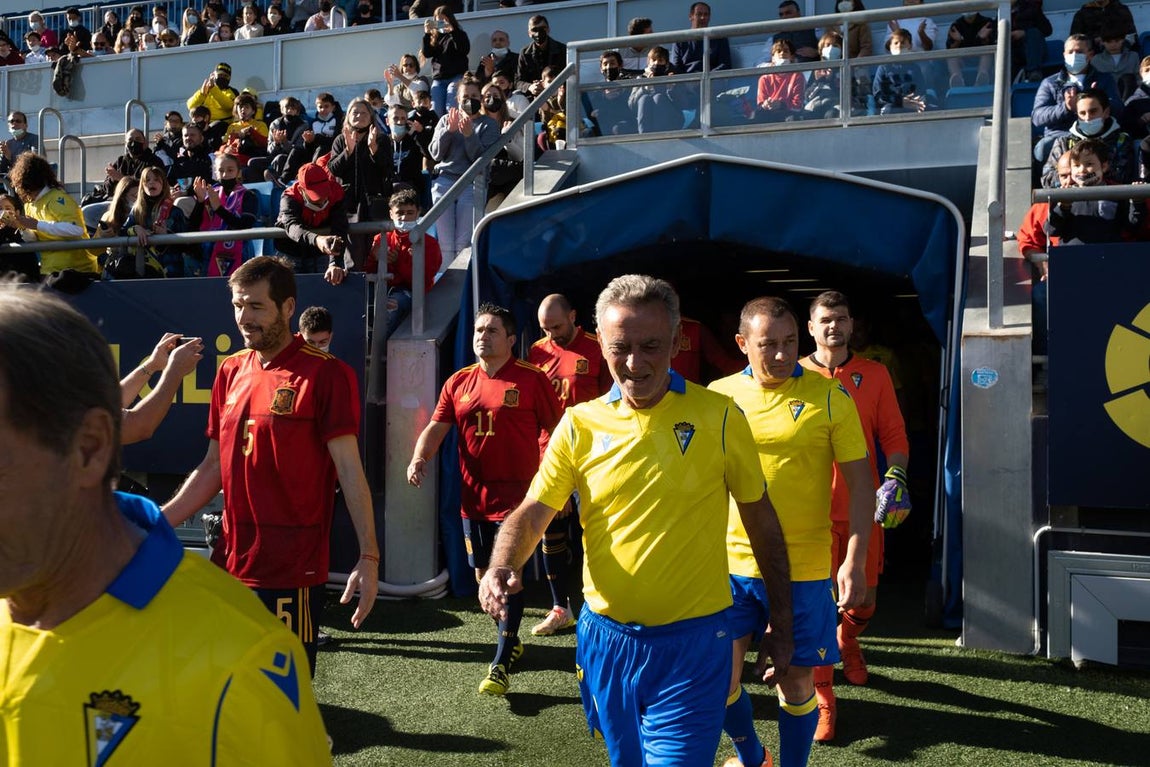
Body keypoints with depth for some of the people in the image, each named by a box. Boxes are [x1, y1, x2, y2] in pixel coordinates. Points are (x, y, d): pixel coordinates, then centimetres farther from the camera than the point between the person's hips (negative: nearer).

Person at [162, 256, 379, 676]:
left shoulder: (325, 373, -9)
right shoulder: (231, 372, 10)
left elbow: (349, 469, -11)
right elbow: (213, 468, 15)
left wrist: (368, 556, -16)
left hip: (293, 568, -6)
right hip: (234, 562, 6)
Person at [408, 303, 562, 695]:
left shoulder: (532, 380, -4)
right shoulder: (459, 382, 8)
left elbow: (555, 432, -1)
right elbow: (436, 427, 4)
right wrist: (419, 458, -14)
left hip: (516, 495, -5)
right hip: (474, 496, 5)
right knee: (483, 574, 14)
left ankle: (501, 664, -1)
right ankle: (510, 639, 36)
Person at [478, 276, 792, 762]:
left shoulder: (719, 417, -8)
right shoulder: (579, 423, -2)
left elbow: (760, 520, 1)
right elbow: (533, 511, -2)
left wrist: (781, 625, 5)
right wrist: (502, 568, -23)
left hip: (692, 642, -3)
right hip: (605, 637, 3)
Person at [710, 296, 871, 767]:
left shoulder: (829, 397, -6)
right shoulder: (719, 395, 1)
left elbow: (859, 483, -4)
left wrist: (855, 561, -11)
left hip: (803, 568, -2)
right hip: (730, 564, 2)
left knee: (796, 681, 8)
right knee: (719, 676, 7)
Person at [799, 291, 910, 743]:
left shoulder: (874, 375, 4)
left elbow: (893, 435, 4)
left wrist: (895, 478, -12)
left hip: (862, 506, 2)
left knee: (863, 598, 13)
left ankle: (848, 641, 48)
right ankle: (822, 700, 9)